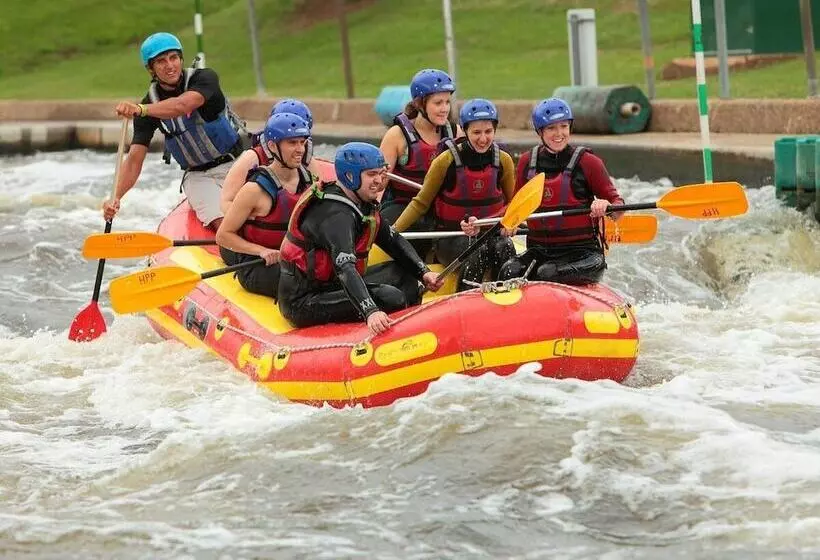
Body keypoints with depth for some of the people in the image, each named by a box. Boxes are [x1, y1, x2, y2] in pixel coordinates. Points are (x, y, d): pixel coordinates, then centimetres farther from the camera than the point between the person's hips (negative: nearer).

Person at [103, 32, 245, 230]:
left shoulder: (204, 78, -10)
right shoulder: (150, 106, -1)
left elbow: (182, 105, -33)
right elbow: (135, 159, -6)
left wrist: (140, 109, -49)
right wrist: (116, 198, -23)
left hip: (234, 163, -1)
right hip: (198, 176, 1)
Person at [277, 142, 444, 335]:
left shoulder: (363, 204, 8)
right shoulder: (335, 214, -24)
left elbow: (393, 240, 18)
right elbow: (344, 267, -37)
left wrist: (424, 273, 4)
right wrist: (370, 312, -50)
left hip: (330, 286, 11)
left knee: (404, 274, 11)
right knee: (391, 298, -25)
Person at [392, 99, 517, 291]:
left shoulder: (503, 161, 3)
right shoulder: (447, 161, -7)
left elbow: (511, 202, 18)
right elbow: (420, 203, 0)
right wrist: (390, 233, -10)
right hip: (450, 238, -3)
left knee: (504, 247, -31)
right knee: (478, 250, -34)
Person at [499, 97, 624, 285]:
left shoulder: (587, 162, -3)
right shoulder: (527, 162, 9)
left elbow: (617, 203, -1)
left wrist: (605, 207, -26)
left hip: (583, 253, -3)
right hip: (539, 251, 3)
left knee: (547, 274, -32)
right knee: (509, 272, -26)